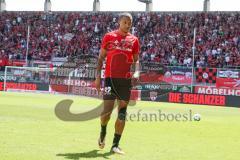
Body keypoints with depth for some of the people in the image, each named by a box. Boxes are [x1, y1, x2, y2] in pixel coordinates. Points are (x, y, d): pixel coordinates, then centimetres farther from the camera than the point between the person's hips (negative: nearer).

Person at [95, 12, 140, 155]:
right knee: (107, 109, -8)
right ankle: (103, 132, 25)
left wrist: (136, 73, -9)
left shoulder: (134, 40, 8)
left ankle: (116, 145, 9)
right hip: (110, 77, -2)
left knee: (122, 112, 1)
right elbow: (101, 57, 7)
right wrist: (98, 76, -1)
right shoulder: (109, 36, 3)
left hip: (126, 79, 2)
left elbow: (136, 60, 11)